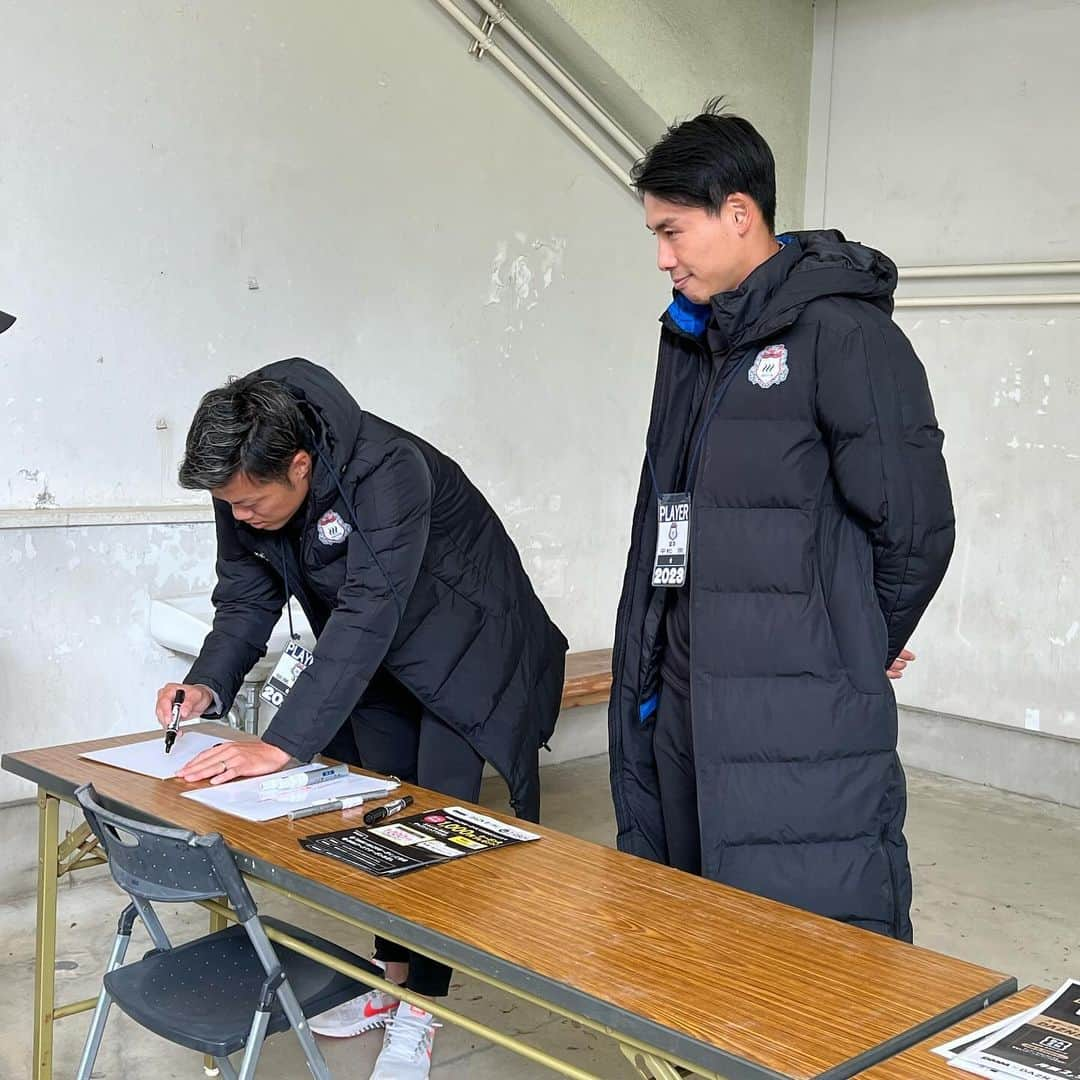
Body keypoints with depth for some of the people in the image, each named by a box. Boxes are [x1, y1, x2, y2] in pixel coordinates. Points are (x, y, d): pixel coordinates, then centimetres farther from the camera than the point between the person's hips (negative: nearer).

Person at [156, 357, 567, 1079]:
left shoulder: (387, 471, -38)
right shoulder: (243, 485, -16)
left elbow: (367, 614, -42)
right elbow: (247, 595, -5)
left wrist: (283, 744, -45)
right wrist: (208, 685, -24)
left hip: (461, 650, -6)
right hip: (379, 663, 7)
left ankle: (418, 1016, 3)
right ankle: (391, 978, 24)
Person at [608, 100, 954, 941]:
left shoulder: (843, 334, -10)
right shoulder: (691, 341, 16)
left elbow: (915, 526, -11)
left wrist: (863, 650, 3)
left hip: (801, 723, -8)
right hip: (681, 706, 8)